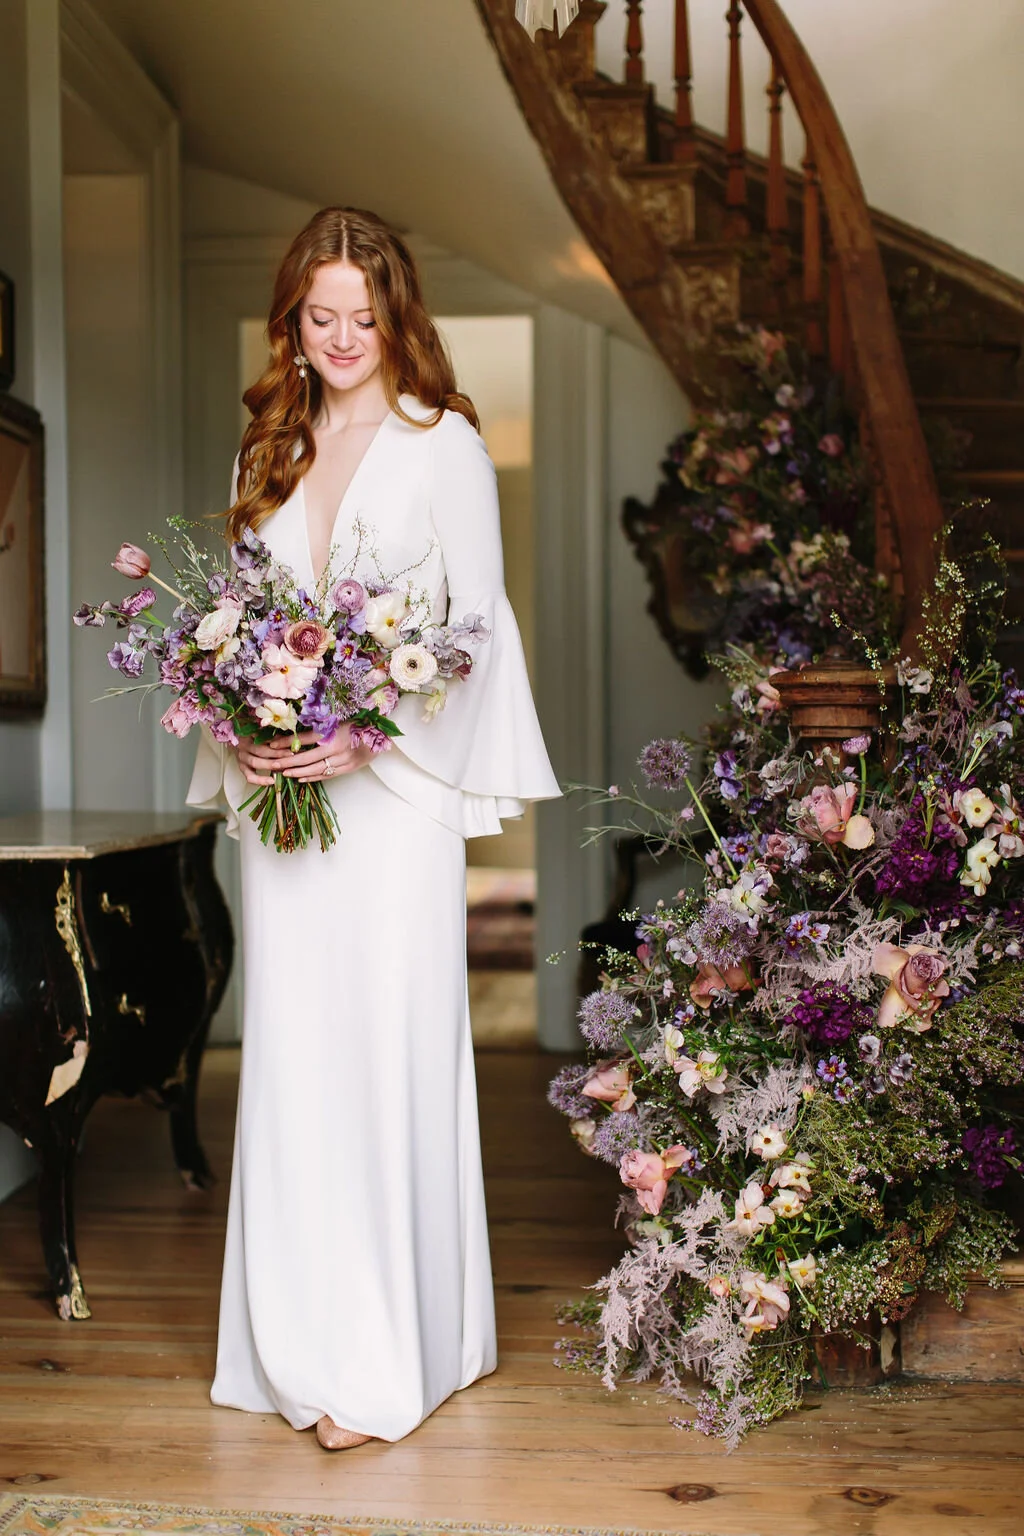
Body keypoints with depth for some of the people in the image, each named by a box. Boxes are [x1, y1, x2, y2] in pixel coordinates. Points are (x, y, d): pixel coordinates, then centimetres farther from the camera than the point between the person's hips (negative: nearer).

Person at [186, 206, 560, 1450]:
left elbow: (476, 624, -3)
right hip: (279, 787, 5)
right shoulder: (266, 449, 16)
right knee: (289, 1054, 6)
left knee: (388, 1049, -5)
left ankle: (387, 1356, 3)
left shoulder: (442, 443, 1)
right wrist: (242, 729, -3)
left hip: (393, 787, -4)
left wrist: (370, 732, -16)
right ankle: (298, 1341, 18)